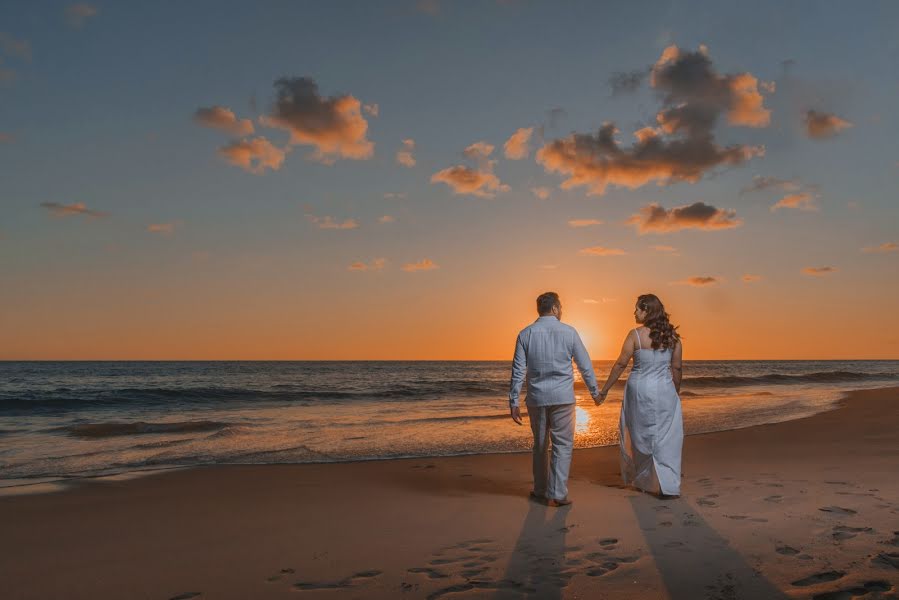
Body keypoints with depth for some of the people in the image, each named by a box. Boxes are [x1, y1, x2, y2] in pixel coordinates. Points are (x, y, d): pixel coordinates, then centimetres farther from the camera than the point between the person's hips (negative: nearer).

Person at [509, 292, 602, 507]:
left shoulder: (526, 334, -1)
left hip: (536, 398, 2)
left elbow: (518, 370, -3)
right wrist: (595, 391, 13)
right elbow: (585, 365, 1)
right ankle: (556, 494, 5)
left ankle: (540, 491, 26)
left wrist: (514, 402, 2)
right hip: (562, 397, -2)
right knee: (562, 445, 6)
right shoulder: (568, 332, -4)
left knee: (540, 445, 16)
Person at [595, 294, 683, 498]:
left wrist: (604, 390, 1)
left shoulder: (635, 335, -10)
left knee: (641, 436, 14)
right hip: (665, 390, 2)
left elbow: (620, 364, -7)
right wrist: (676, 392, 19)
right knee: (667, 437, 7)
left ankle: (643, 480, 27)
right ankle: (667, 485, 3)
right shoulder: (672, 335, 0)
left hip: (639, 389, -2)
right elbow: (677, 367, 4)